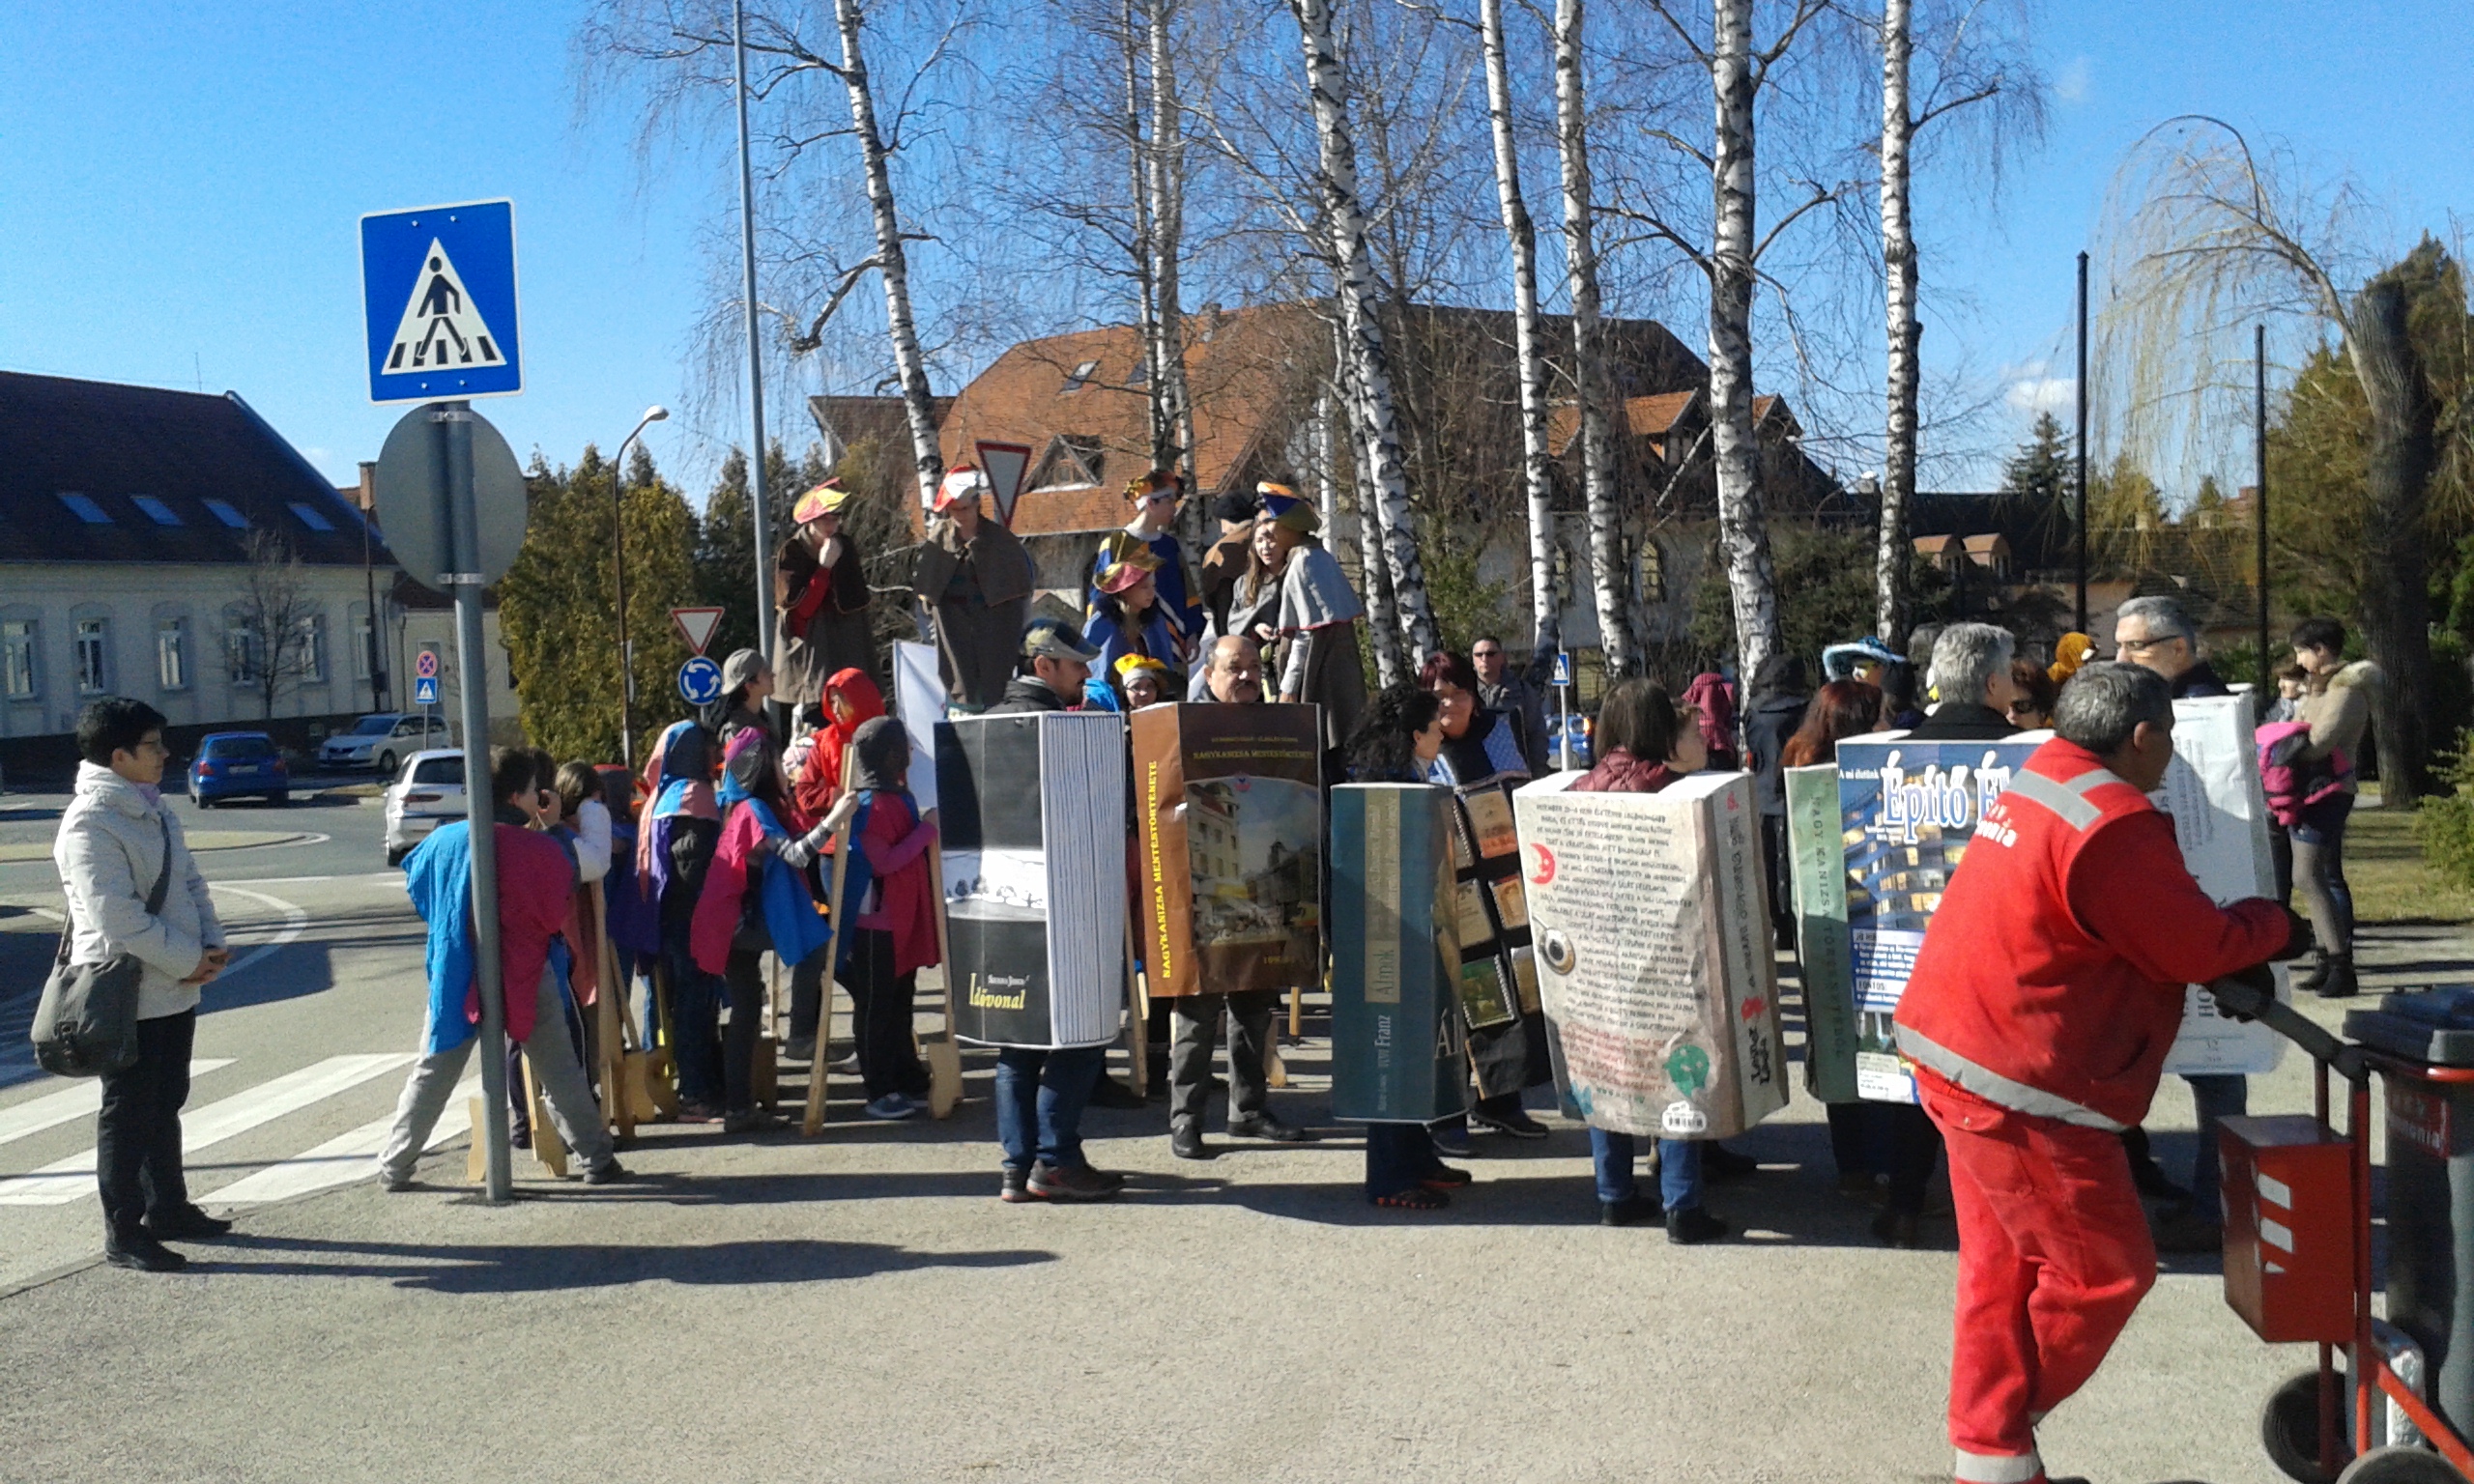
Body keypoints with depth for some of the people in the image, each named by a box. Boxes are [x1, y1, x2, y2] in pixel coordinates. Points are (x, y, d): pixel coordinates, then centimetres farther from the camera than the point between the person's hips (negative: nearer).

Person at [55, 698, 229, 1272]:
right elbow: (118, 916, -24)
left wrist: (210, 943, -1)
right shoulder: (90, 822, -19)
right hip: (128, 993, -9)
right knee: (128, 1114, 1)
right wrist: (188, 961, -18)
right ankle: (123, 1234, 10)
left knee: (166, 1105, 18)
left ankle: (168, 1208, 31)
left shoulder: (152, 809, 11)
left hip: (174, 988, 9)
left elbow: (190, 882, 14)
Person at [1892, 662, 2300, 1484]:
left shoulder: (2036, 787, 11)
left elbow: (2146, 927, 17)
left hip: (1961, 1055, 10)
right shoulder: (2111, 825, -21)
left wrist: (2232, 952, 9)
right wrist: (2276, 924, 8)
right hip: (2020, 1084, -10)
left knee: (2003, 1267, 17)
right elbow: (2198, 945, -11)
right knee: (2106, 1269, 5)